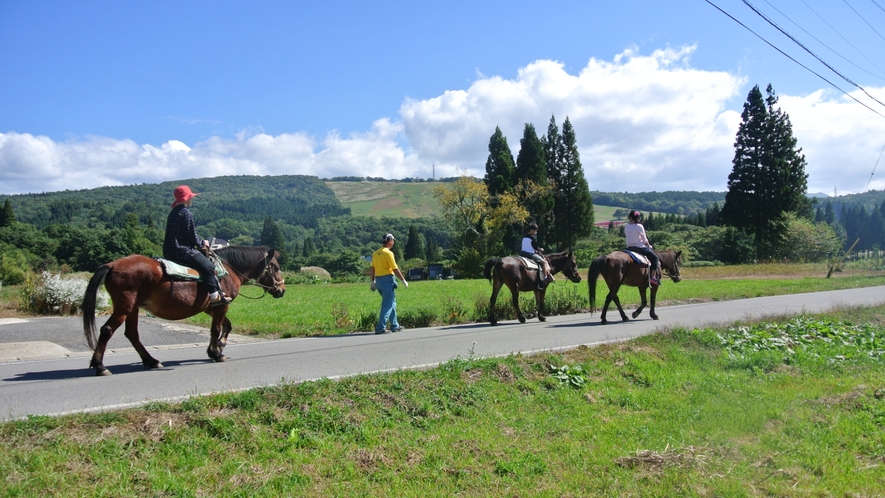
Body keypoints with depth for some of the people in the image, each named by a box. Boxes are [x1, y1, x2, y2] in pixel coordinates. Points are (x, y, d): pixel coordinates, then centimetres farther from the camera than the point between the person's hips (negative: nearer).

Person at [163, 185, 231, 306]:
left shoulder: (173, 212, 17)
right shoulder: (187, 213, -12)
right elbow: (191, 235, -14)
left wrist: (199, 243, 18)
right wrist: (202, 243, 4)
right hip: (182, 250, -10)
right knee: (208, 267, -9)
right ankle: (214, 295, -11)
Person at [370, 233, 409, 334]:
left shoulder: (376, 253, 11)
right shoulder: (388, 253, -13)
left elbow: (372, 269, 13)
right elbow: (395, 269, -15)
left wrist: (373, 281, 20)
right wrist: (404, 280, -7)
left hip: (378, 280, 8)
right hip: (388, 279, -8)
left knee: (392, 302, 19)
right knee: (387, 305, -5)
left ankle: (395, 326, 24)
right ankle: (380, 328, -11)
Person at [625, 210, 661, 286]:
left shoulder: (626, 226, 3)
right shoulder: (639, 226, -12)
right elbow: (644, 240, -6)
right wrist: (649, 245, 14)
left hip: (629, 248, 6)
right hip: (639, 247, -6)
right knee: (655, 258, 3)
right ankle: (653, 277, -5)